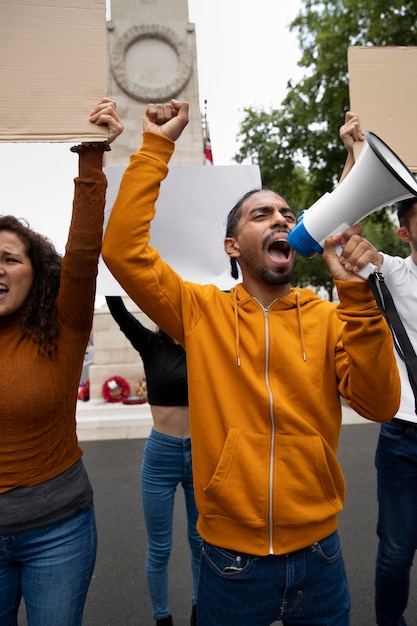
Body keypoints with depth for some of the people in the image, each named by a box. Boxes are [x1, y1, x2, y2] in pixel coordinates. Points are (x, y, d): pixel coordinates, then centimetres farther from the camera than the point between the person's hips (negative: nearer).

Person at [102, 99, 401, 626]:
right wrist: (156, 147, -13)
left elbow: (379, 404, -15)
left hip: (317, 555, 2)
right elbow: (123, 249, -15)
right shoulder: (202, 311, -7)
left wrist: (356, 291, -25)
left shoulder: (327, 317, -4)